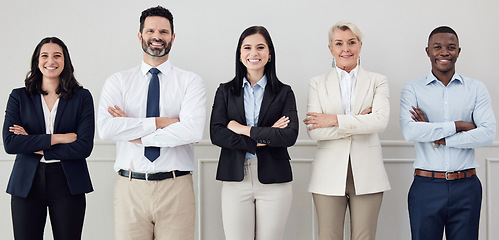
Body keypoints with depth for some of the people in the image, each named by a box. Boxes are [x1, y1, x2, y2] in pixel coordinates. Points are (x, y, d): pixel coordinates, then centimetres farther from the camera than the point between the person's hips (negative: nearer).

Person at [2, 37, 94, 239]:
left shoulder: (82, 97, 4)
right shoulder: (19, 97, 6)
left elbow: (84, 147, -6)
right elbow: (9, 143, -6)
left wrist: (36, 146, -9)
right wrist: (57, 138, -11)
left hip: (68, 184, -1)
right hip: (27, 184, 1)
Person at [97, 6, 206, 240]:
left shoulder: (191, 82, 2)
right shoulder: (118, 82, 7)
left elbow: (193, 131, -14)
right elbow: (105, 128, -10)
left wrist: (136, 136, -10)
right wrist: (160, 122, -13)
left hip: (176, 188, -1)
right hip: (130, 188, 1)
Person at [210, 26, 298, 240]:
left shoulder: (284, 92, 7)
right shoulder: (225, 91, 10)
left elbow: (290, 135, -7)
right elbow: (216, 134, -3)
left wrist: (245, 130, -8)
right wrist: (260, 140, -10)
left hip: (273, 181, 0)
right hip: (235, 180, 1)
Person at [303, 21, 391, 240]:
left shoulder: (377, 81, 8)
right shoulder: (317, 84, 8)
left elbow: (380, 120, -11)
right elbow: (313, 131, -6)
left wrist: (334, 120, -12)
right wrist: (359, 123, -11)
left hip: (366, 173, 0)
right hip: (329, 174, 0)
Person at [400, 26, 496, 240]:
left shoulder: (477, 89, 7)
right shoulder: (412, 89, 3)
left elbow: (488, 134, -7)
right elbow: (410, 131, -13)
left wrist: (438, 137, -11)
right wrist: (457, 126, -11)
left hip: (466, 189, 1)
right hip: (426, 187, -1)